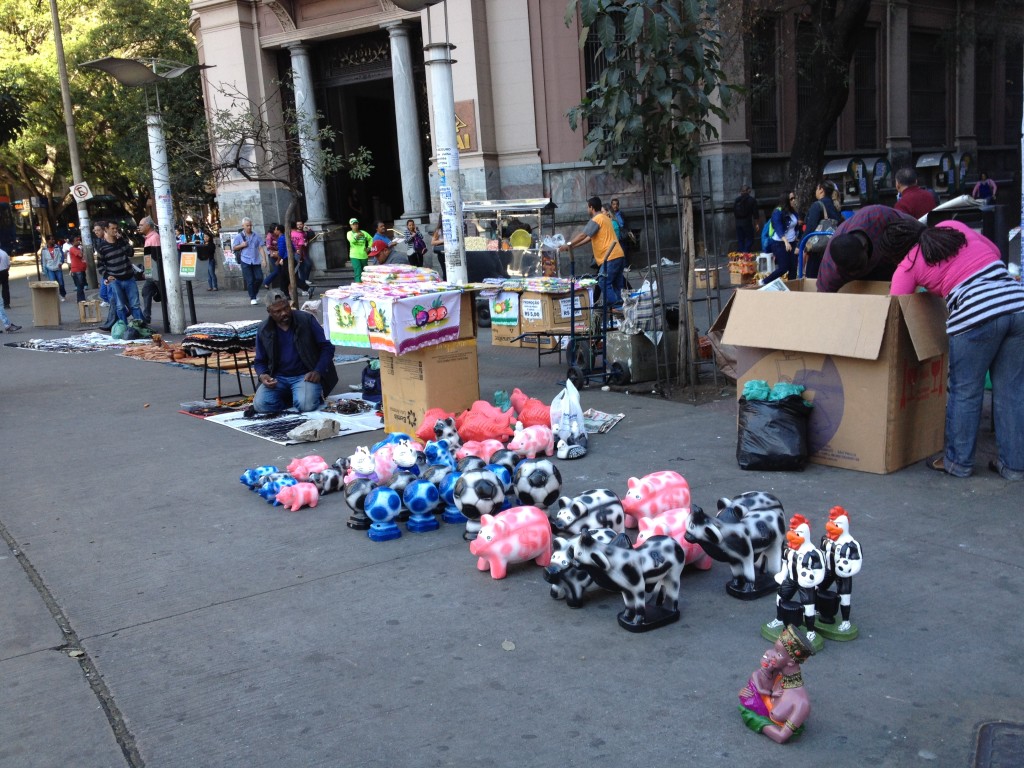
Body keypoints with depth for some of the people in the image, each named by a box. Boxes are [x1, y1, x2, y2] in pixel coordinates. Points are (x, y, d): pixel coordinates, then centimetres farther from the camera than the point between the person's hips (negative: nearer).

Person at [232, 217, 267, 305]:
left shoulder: (256, 236, 8)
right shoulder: (238, 237, 4)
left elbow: (261, 248, 5)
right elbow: (233, 248, 7)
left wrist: (264, 259, -4)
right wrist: (241, 245, -11)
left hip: (256, 261, 2)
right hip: (246, 261, -2)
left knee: (259, 278, -2)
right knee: (250, 280, -3)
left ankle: (254, 293, 22)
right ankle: (252, 298, 6)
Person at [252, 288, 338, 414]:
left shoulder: (307, 320, -2)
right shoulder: (263, 330, 6)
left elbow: (327, 347, -1)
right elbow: (259, 361, 14)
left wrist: (318, 372, -16)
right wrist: (262, 375, -10)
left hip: (305, 375, -3)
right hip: (278, 378, 3)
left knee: (306, 405, -32)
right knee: (260, 405, -23)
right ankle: (292, 397, 5)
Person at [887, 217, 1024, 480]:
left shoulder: (908, 266, 7)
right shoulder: (954, 227, 19)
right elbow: (995, 252, 29)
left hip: (976, 316, -5)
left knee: (964, 393, 11)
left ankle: (958, 462, 22)